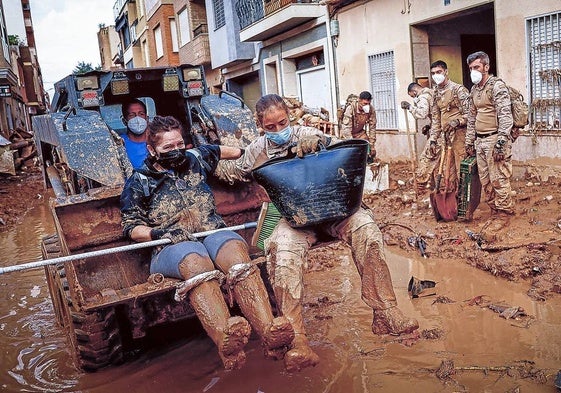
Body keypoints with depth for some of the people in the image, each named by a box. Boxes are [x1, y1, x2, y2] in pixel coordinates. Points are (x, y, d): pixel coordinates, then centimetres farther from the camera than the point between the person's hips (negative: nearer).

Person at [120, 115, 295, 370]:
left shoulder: (195, 159, 22)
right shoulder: (138, 182, 12)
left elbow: (222, 151, 42)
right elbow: (131, 227, 7)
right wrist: (159, 232, -11)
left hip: (214, 234, 3)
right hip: (170, 247, -2)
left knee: (235, 249, -36)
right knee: (196, 261, -41)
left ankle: (270, 332, -53)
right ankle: (225, 342, -62)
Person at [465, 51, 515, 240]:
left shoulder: (497, 86, -8)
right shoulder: (474, 90, 17)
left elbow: (505, 115, -15)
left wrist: (501, 142, -21)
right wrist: (469, 142, 20)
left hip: (494, 139, -8)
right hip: (479, 141, 8)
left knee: (499, 179, -5)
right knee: (485, 181, 9)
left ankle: (503, 214, 5)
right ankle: (495, 212, 19)